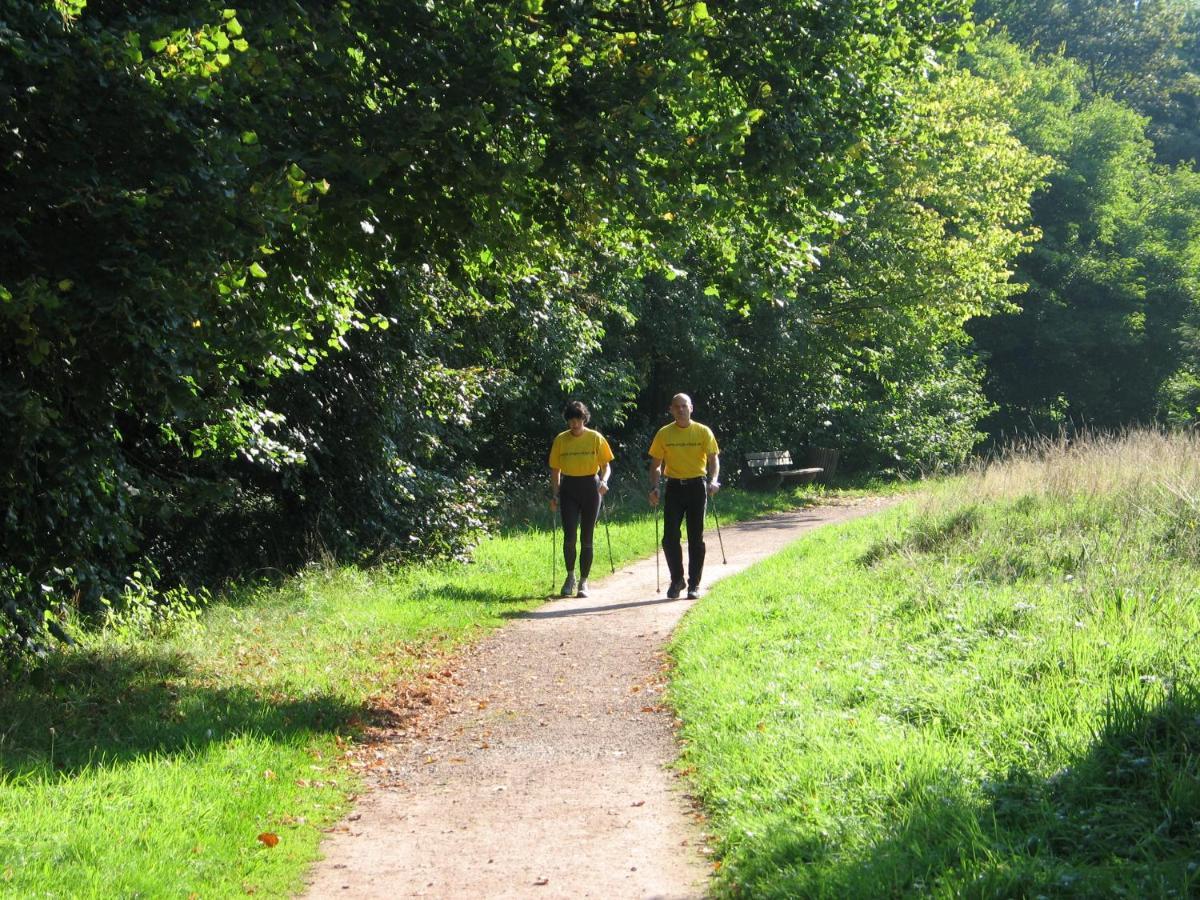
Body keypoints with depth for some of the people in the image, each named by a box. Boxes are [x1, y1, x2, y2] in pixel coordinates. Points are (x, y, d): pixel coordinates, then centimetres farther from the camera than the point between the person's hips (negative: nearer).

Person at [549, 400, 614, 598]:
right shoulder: (560, 440, 3)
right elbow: (555, 470, 8)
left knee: (586, 538, 2)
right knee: (569, 536, -10)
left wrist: (604, 481, -20)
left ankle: (583, 582, 10)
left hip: (590, 488, -1)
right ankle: (570, 576, 9)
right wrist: (554, 495, 0)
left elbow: (606, 465, 0)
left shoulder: (596, 438, -1)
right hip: (569, 489, 1)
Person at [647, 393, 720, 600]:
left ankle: (694, 584, 9)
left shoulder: (703, 432, 1)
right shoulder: (664, 434, 4)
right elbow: (656, 464, 9)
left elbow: (714, 459, -2)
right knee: (669, 538, -3)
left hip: (697, 486, -1)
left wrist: (713, 480, -20)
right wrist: (654, 487, -5)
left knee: (696, 538, 1)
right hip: (674, 487, 1)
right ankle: (676, 580, 13)